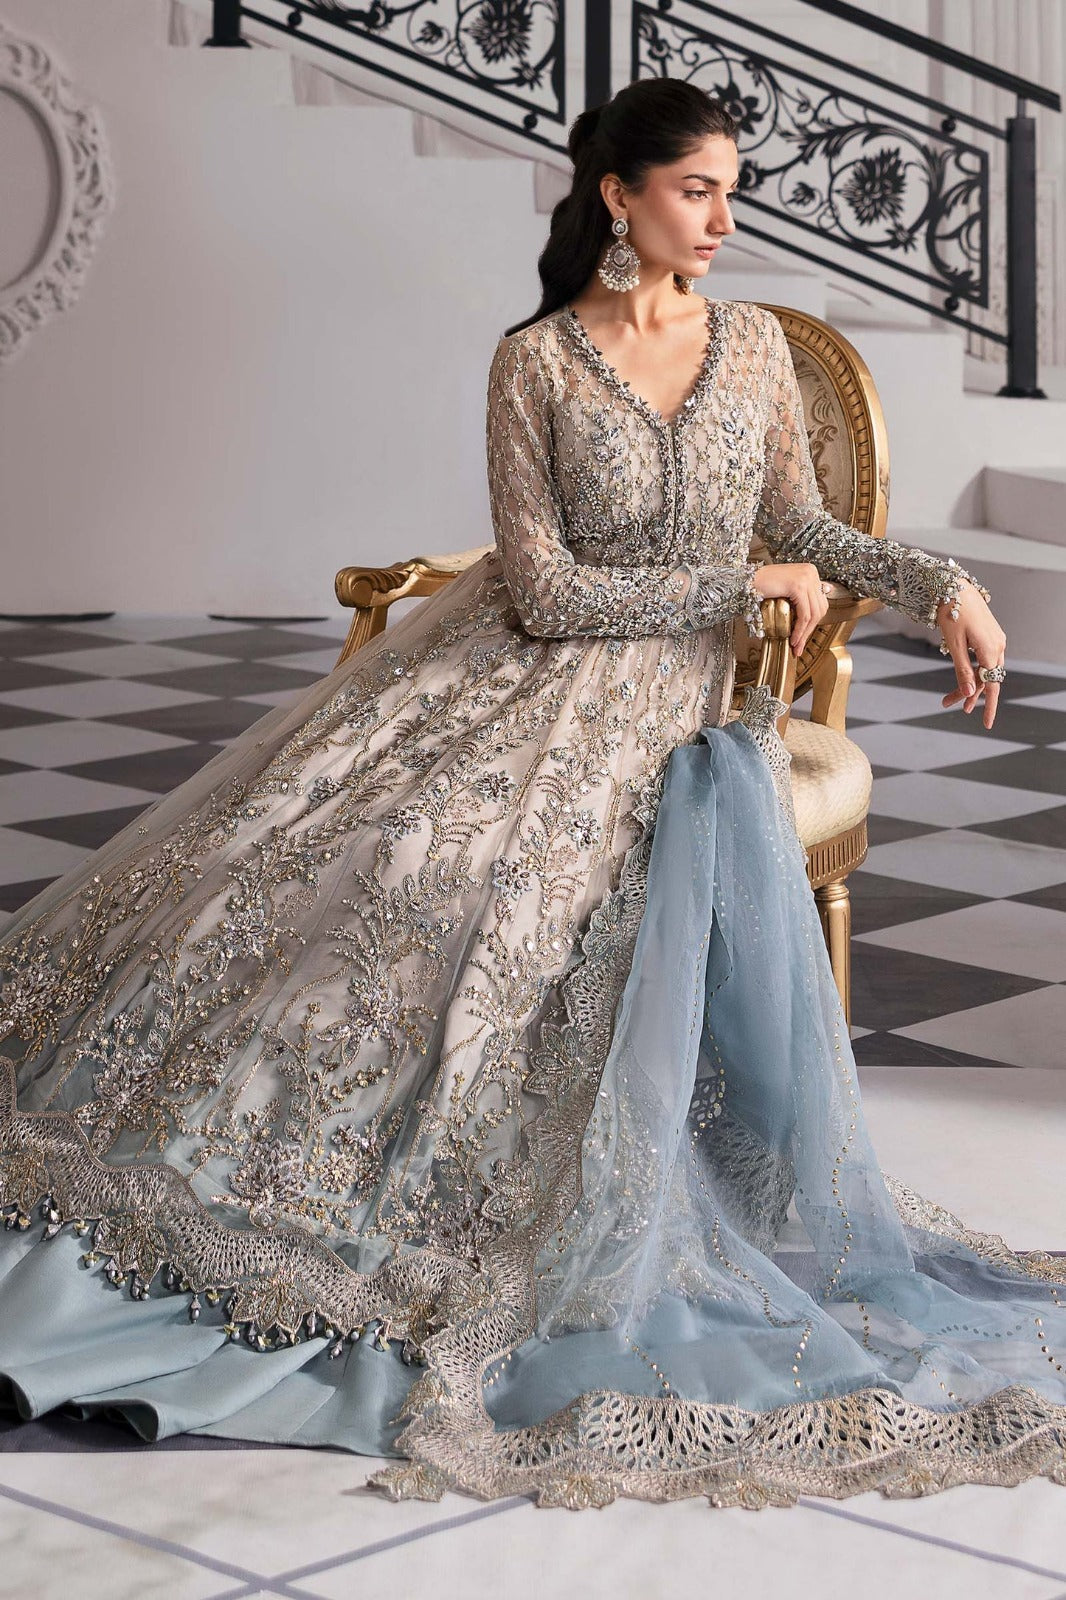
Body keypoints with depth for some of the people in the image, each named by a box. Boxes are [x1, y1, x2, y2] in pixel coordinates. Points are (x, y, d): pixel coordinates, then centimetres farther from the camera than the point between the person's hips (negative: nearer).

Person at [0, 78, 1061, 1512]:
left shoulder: (754, 344, 6)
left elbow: (800, 530, 15)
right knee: (338, 841, -21)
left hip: (680, 705, 3)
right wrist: (741, 583, -9)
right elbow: (546, 590, -9)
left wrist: (941, 585, 1)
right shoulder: (535, 365, -4)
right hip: (526, 680, -2)